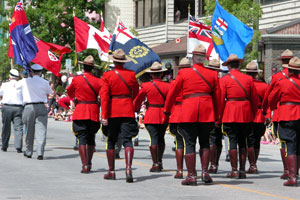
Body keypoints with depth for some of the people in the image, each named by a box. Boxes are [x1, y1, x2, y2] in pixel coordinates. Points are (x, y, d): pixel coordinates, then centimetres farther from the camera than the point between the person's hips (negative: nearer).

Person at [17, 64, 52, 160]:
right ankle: (40, 153, -14)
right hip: (41, 107, 0)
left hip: (28, 107, 0)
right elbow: (49, 93, 19)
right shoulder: (45, 82, 2)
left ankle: (28, 152, 22)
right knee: (41, 130, -3)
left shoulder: (24, 81, 2)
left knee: (29, 130, 12)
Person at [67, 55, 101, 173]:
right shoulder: (98, 81, -2)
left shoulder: (76, 79, -3)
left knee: (82, 139, -2)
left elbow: (69, 92, 16)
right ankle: (89, 163, 23)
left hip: (80, 112, -2)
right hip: (94, 113, 2)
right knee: (91, 139, 16)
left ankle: (85, 166, -12)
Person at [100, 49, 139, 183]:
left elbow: (104, 96, -11)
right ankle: (128, 168, -22)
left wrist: (104, 115, -12)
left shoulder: (108, 75, -6)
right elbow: (135, 92, 15)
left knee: (111, 141, 11)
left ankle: (111, 171, 15)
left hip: (112, 111, -1)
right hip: (128, 111, 1)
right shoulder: (131, 74, 1)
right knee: (127, 140, -3)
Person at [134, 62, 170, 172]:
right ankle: (160, 161, 22)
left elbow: (138, 100, 6)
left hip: (151, 115, -2)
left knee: (154, 138, -2)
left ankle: (155, 164, -5)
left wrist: (136, 109, 23)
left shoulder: (146, 86, -5)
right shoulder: (168, 86, -2)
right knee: (161, 138, 16)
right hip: (164, 116, 2)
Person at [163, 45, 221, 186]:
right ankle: (205, 172, 5)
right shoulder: (212, 74, 7)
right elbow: (217, 97, 10)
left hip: (188, 113, -2)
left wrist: (166, 111, 16)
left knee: (190, 144, 1)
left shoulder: (183, 73, 1)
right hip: (207, 113, 2)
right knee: (205, 143, 14)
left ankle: (191, 176, -1)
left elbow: (172, 93, 5)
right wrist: (216, 117, 18)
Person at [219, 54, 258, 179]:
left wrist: (219, 117, 3)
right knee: (243, 142, 11)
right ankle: (242, 170, 11)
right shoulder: (248, 79, 5)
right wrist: (253, 115, 18)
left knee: (232, 141, 1)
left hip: (230, 115, -3)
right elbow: (255, 99, 7)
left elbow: (221, 100, -5)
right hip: (246, 115, 3)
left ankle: (234, 170, -1)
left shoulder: (224, 80, -3)